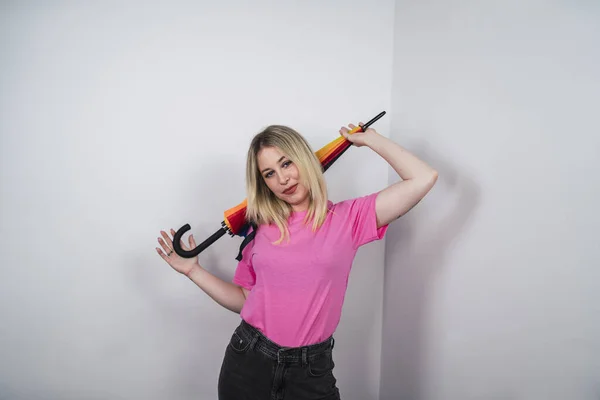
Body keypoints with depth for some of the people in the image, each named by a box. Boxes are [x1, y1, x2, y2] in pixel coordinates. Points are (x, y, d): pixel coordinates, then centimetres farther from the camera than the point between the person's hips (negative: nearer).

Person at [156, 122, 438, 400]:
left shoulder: (347, 218, -5)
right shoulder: (263, 227, 2)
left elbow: (423, 178, -12)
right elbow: (245, 299, 8)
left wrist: (368, 138, -1)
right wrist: (193, 270, 5)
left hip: (311, 370, -2)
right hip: (247, 362, 3)